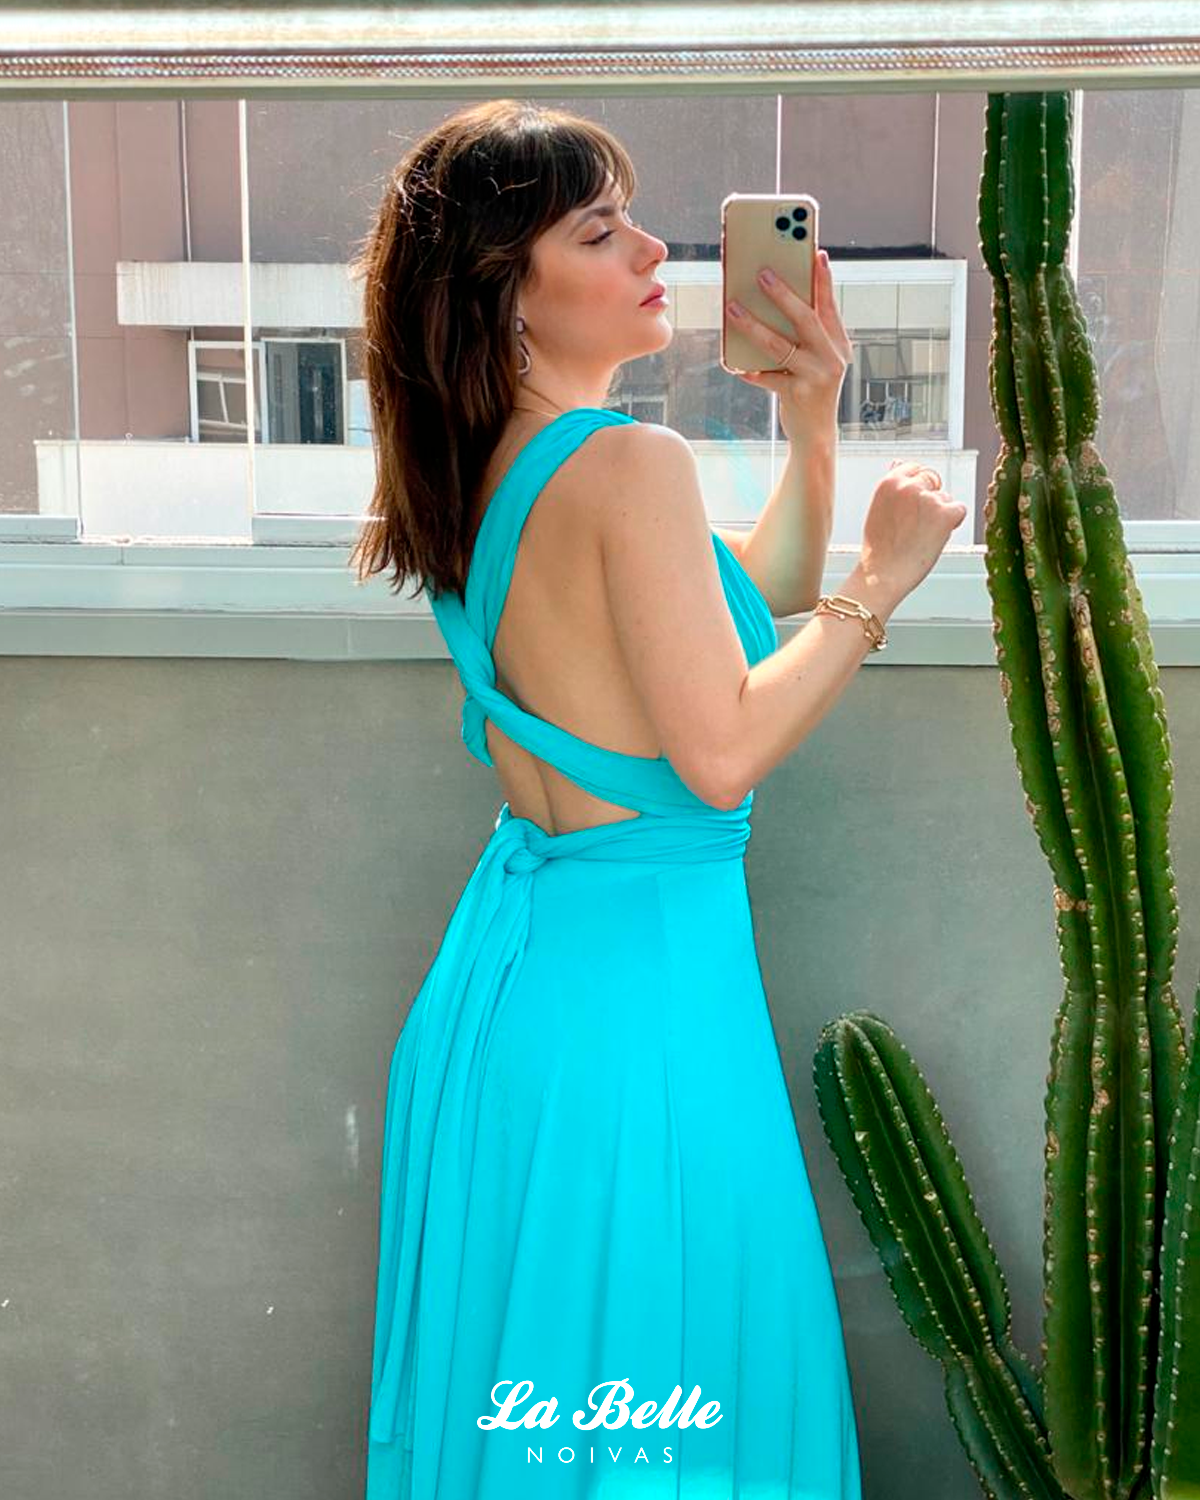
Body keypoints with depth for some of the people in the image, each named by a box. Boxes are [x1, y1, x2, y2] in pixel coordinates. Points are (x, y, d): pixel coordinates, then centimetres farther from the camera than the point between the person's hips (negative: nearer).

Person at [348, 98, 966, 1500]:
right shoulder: (632, 462, -19)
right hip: (634, 966, -9)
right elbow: (724, 754, -21)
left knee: (524, 1370, 23)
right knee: (661, 1360, 8)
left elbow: (752, 586, 17)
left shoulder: (492, 471, 8)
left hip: (511, 944, 9)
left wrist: (813, 419, 7)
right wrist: (881, 581, -12)